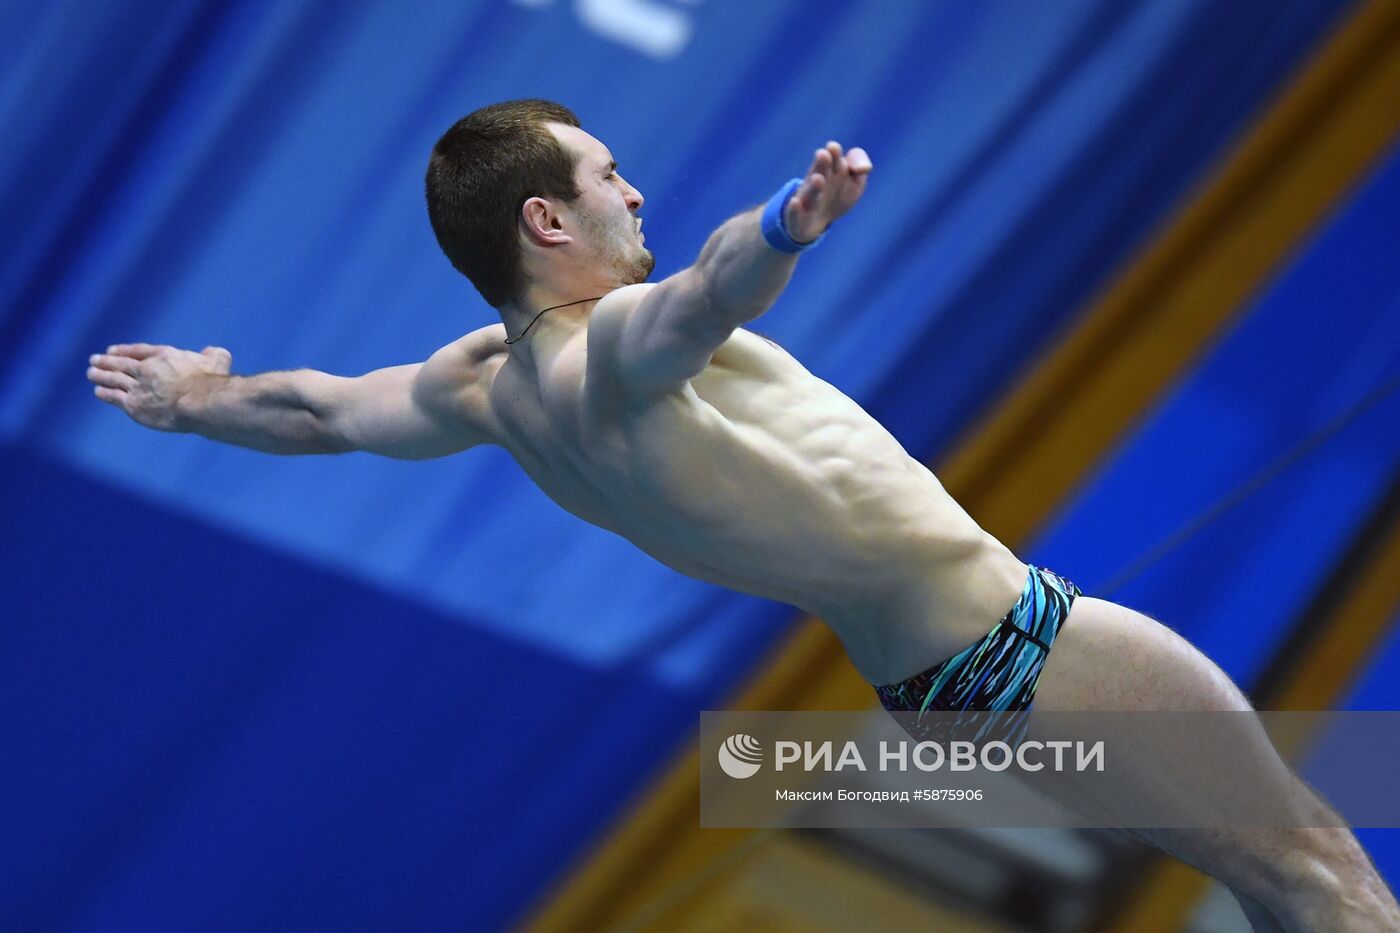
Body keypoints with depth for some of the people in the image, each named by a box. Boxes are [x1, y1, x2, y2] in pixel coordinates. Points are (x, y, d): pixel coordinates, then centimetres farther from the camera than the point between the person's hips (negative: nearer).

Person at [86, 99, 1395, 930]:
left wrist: (194, 397, 39)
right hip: (1011, 635, -9)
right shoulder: (611, 350, -21)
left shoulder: (488, 386, 5)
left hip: (928, 687, 9)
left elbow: (324, 409, 20)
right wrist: (787, 224, -66)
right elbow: (704, 297, -45)